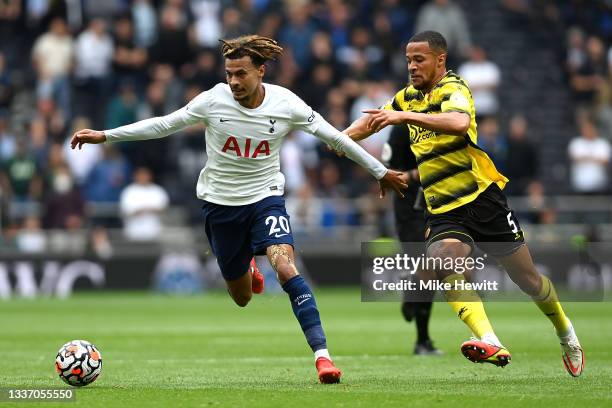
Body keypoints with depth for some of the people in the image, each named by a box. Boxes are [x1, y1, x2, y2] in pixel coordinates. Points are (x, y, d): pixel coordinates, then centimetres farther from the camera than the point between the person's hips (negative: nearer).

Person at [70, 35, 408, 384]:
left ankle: (322, 355, -28)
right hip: (220, 202, 2)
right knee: (242, 298, 12)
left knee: (286, 267, -28)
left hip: (265, 196, -2)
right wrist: (105, 136, -5)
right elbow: (163, 125, -4)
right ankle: (247, 272, 52)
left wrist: (381, 172, 4)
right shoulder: (213, 100, -14)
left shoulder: (286, 104, -14)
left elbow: (335, 137, -3)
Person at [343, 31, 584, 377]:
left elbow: (459, 122, -33)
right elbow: (373, 120, 31)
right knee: (444, 262, -28)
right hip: (443, 211, 5)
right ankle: (491, 344, -43)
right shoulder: (409, 97, 14)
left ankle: (566, 333, 34)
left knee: (527, 279, 4)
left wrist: (404, 116, -38)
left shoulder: (453, 89, -9)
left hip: (484, 199, -5)